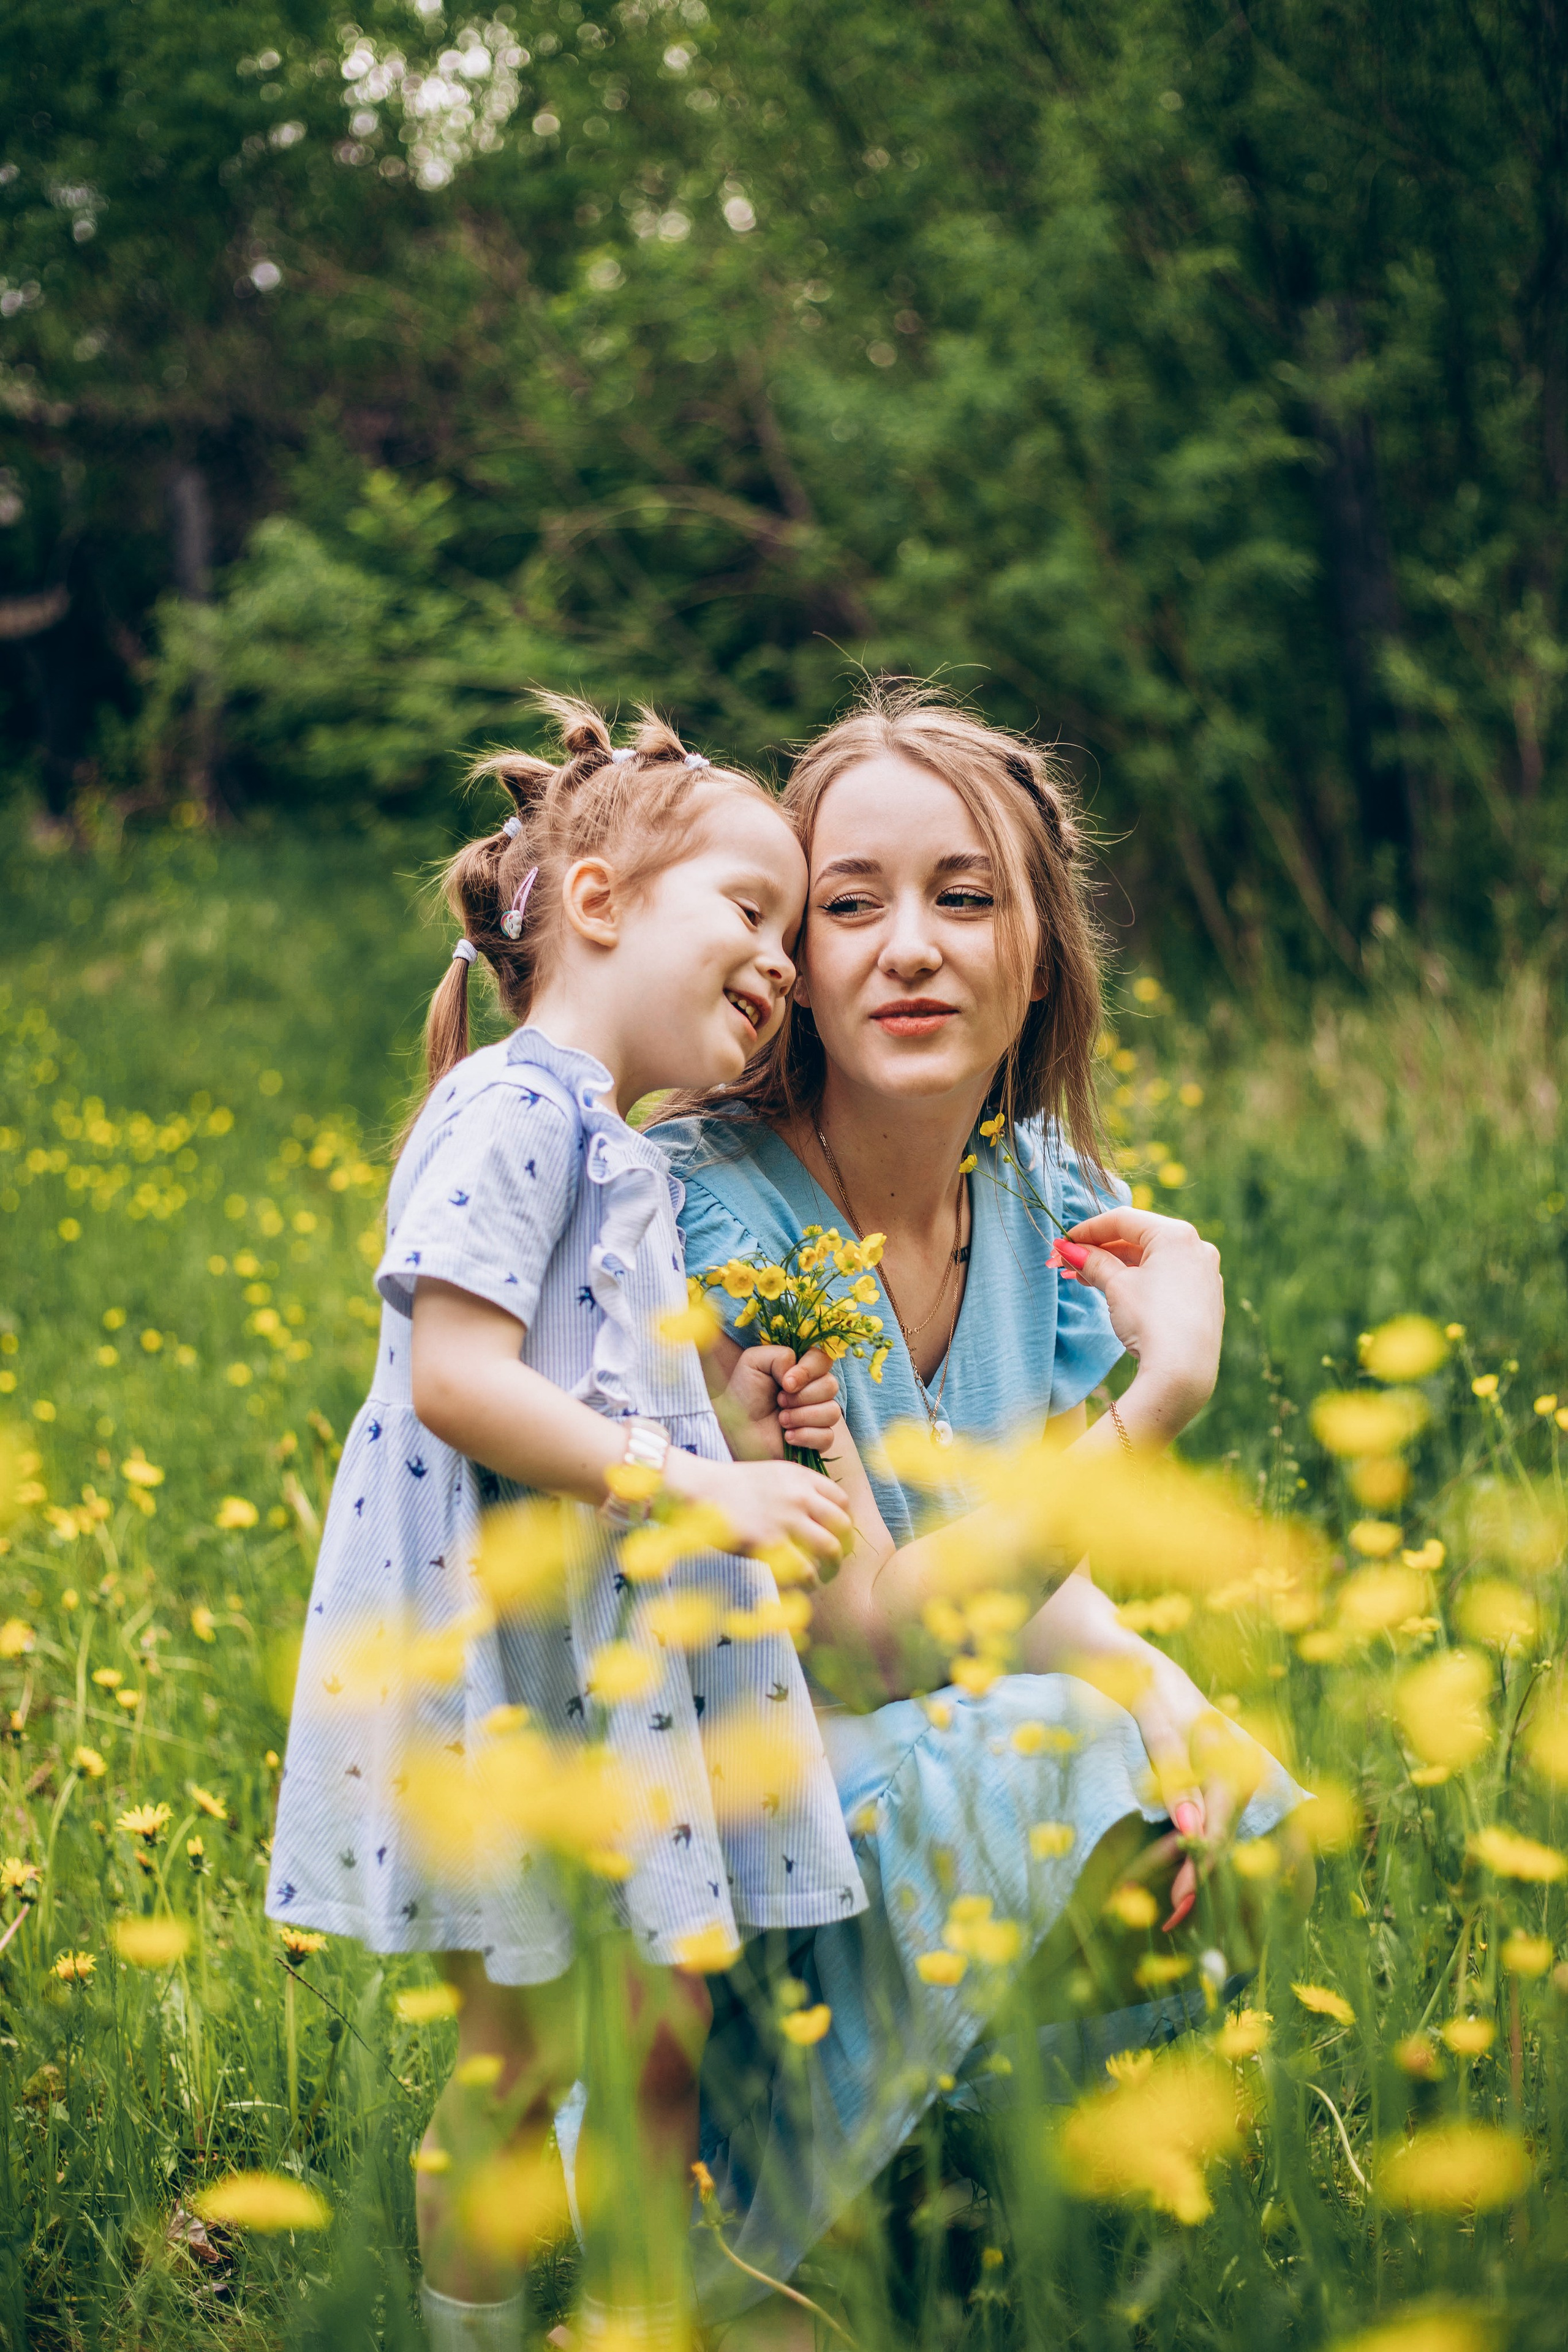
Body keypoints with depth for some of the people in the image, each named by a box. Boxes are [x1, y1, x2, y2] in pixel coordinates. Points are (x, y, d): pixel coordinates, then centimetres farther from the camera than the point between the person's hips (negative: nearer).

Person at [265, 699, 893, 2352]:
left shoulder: (617, 1149, 17)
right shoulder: (515, 1111, -13)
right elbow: (455, 1382, -22)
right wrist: (692, 1482, -22)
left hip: (621, 1643, 9)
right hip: (505, 1650, -9)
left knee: (663, 2037, 11)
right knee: (525, 2055, 1)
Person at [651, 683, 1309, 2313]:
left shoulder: (1059, 1207, 0)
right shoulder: (707, 1210, -20)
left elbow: (1027, 1574, 5)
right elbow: (866, 1627, -22)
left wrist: (1159, 1685, -17)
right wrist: (1159, 1400, -27)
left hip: (958, 1735, 6)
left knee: (1246, 1812, -16)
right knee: (1076, 1768, -29)